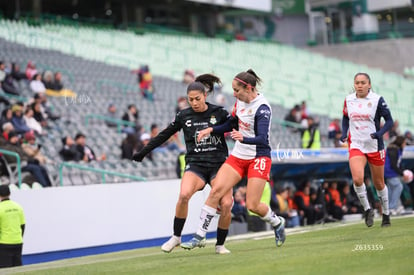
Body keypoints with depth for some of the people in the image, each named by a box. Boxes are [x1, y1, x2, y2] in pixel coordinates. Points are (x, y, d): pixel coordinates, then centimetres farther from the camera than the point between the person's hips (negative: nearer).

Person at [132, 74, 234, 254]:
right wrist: (143, 152, 16)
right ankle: (176, 237, -10)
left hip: (218, 164, 0)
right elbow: (164, 135, 14)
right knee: (184, 195, -28)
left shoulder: (219, 113, 1)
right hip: (195, 164, 0)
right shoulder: (184, 116, 5)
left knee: (226, 204, -16)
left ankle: (220, 245, 5)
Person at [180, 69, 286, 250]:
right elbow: (231, 125, 21)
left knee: (252, 205, -9)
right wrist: (210, 130, 7)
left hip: (258, 158, -7)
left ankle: (277, 223, 23)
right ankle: (200, 237, -6)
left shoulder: (262, 108, -20)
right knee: (215, 191, -9)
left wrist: (243, 138, -49)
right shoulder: (240, 101, 3)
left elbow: (262, 139, -30)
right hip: (238, 156, 7)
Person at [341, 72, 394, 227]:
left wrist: (380, 133, -23)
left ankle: (386, 214, 30)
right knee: (357, 179, -21)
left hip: (375, 146, -1)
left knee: (379, 184, 10)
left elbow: (389, 120, -5)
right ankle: (367, 210, 0)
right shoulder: (348, 100, 2)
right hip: (356, 146, 2)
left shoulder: (377, 100, -8)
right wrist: (344, 133, 0)